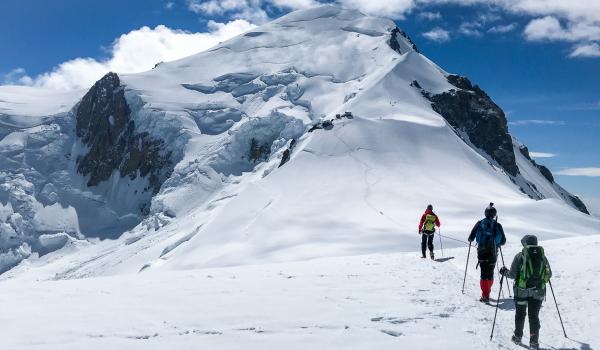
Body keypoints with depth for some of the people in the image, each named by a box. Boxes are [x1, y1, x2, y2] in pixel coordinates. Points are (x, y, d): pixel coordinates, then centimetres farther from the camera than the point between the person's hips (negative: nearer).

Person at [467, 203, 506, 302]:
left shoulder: (480, 223, -1)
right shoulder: (498, 225, 0)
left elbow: (471, 238, -1)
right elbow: (503, 241, 4)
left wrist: (470, 240, 22)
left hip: (481, 252, -1)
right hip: (493, 253, 1)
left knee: (484, 273, 1)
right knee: (490, 273, 14)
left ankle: (485, 295, -6)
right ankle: (487, 292, 23)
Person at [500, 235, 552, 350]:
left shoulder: (519, 256, -8)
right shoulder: (542, 256, 1)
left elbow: (512, 274, -9)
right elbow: (549, 274, 7)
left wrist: (504, 271, 10)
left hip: (522, 290, -2)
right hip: (538, 292, 2)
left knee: (520, 314, 15)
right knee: (534, 316, 9)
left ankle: (517, 337, 25)